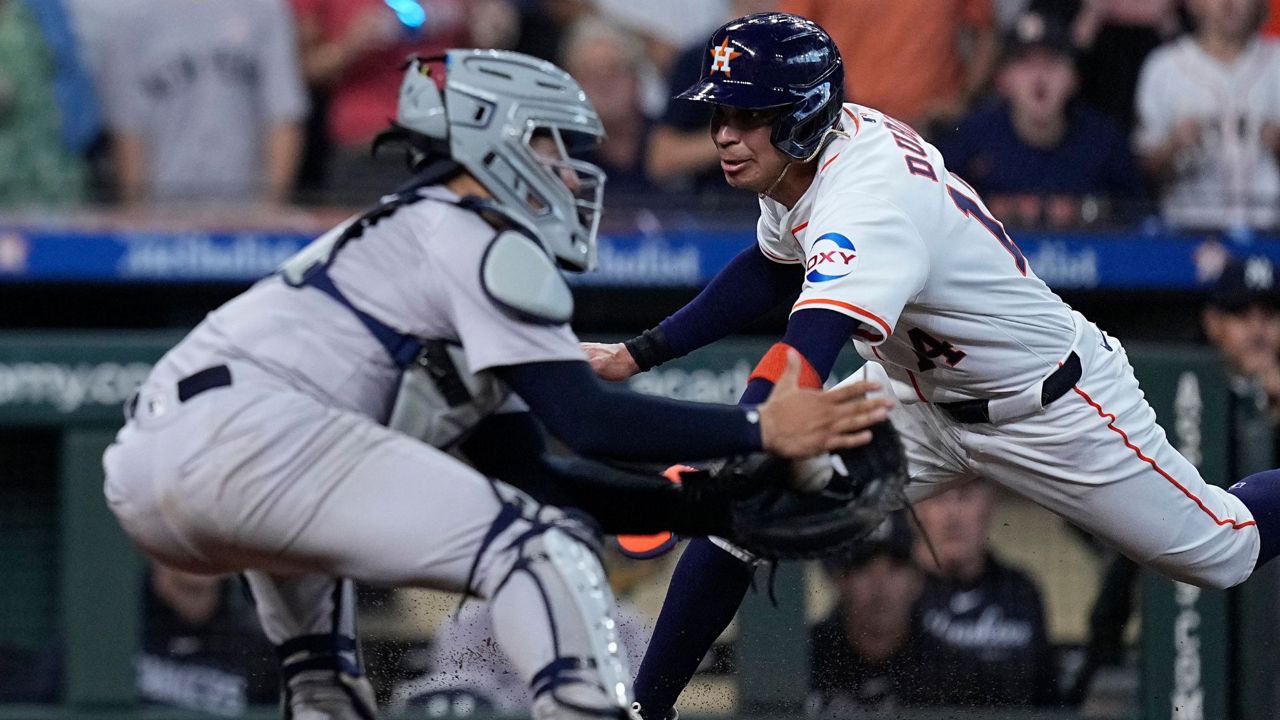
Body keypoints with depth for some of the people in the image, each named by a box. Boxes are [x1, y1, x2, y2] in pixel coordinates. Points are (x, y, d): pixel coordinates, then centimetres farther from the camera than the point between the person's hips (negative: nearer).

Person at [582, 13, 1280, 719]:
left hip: (1051, 408, -7)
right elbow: (771, 269, 9)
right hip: (917, 388, 7)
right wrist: (638, 354, 2)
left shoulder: (867, 201, -38)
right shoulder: (806, 157, -12)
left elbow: (802, 361, -53)